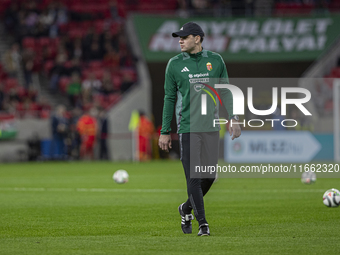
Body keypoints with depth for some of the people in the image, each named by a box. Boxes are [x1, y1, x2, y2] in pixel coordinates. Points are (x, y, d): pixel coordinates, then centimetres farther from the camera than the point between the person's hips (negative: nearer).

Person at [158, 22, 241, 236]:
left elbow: (225, 92, 11)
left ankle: (187, 208, 27)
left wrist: (233, 118, -2)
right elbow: (170, 98, 6)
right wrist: (165, 132, 4)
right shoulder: (175, 64, 3)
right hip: (188, 128, -2)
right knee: (193, 177, -7)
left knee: (209, 176, 3)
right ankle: (202, 223, -1)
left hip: (211, 127, 2)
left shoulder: (216, 60, 6)